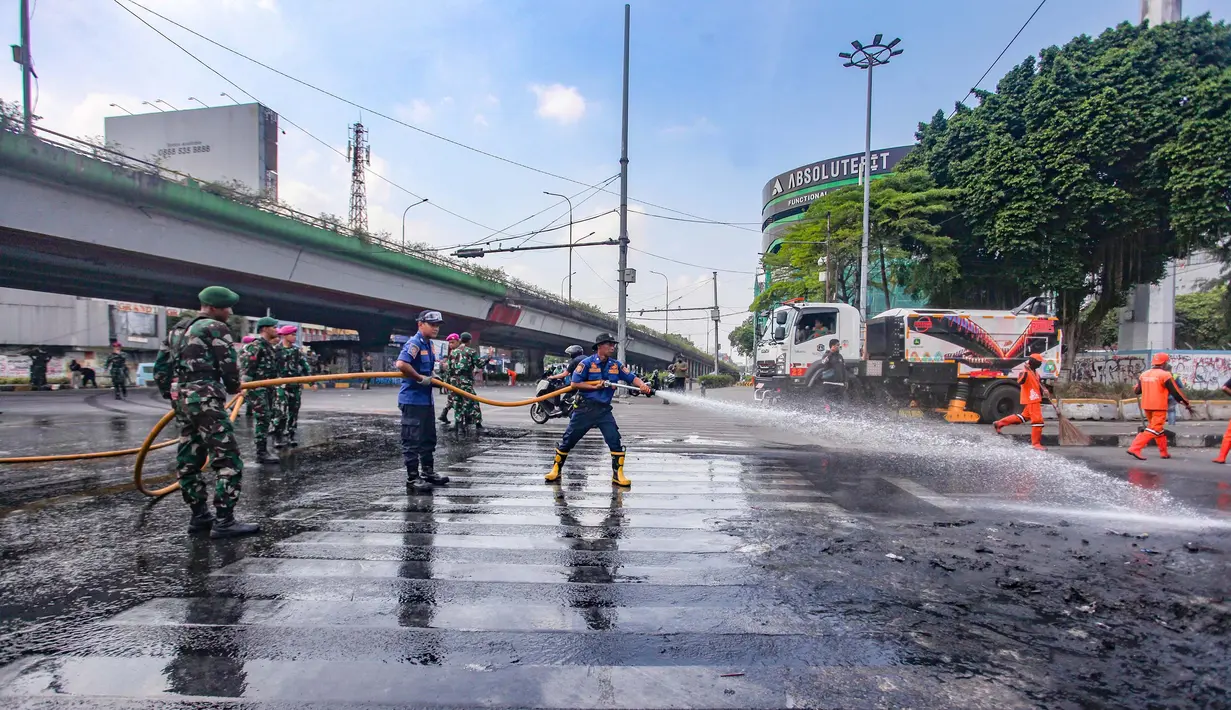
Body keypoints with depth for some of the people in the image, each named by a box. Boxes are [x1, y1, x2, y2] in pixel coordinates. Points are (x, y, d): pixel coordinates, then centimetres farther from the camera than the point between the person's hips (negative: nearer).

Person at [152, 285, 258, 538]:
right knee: (228, 460, -8)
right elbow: (229, 365, -13)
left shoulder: (177, 330, 19)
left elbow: (160, 369, 20)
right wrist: (233, 386, 6)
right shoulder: (215, 327, -7)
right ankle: (224, 522, -9)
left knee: (188, 461, 15)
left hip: (181, 398, 10)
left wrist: (171, 395, 27)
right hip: (206, 399, -10)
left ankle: (199, 516, 24)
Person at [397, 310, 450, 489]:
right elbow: (401, 364, -33)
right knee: (412, 440, -1)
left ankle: (428, 472, 28)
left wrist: (432, 376, 10)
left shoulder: (429, 344, 12)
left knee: (429, 438, 17)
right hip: (412, 400, -10)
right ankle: (412, 477, 7)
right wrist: (420, 378, -24)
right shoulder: (414, 343, -17)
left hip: (426, 399, 10)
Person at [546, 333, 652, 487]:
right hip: (585, 408, -2)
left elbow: (632, 378, 0)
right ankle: (556, 469, 23)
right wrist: (595, 387, -16)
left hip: (604, 409, 3)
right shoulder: (587, 363, -8)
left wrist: (642, 385, -20)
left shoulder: (616, 365, 4)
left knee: (615, 440, -9)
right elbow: (575, 383, -11)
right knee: (568, 439, 6)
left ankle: (618, 474, 4)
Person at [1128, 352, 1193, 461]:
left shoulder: (1144, 374, 7)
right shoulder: (1165, 375, -10)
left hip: (1146, 406, 7)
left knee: (1159, 429, 20)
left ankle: (1164, 452, 26)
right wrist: (1187, 404, 4)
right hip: (1159, 407, -7)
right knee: (1154, 430, -6)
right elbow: (1176, 392, -6)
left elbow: (1137, 390, 15)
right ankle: (1135, 448, -18)